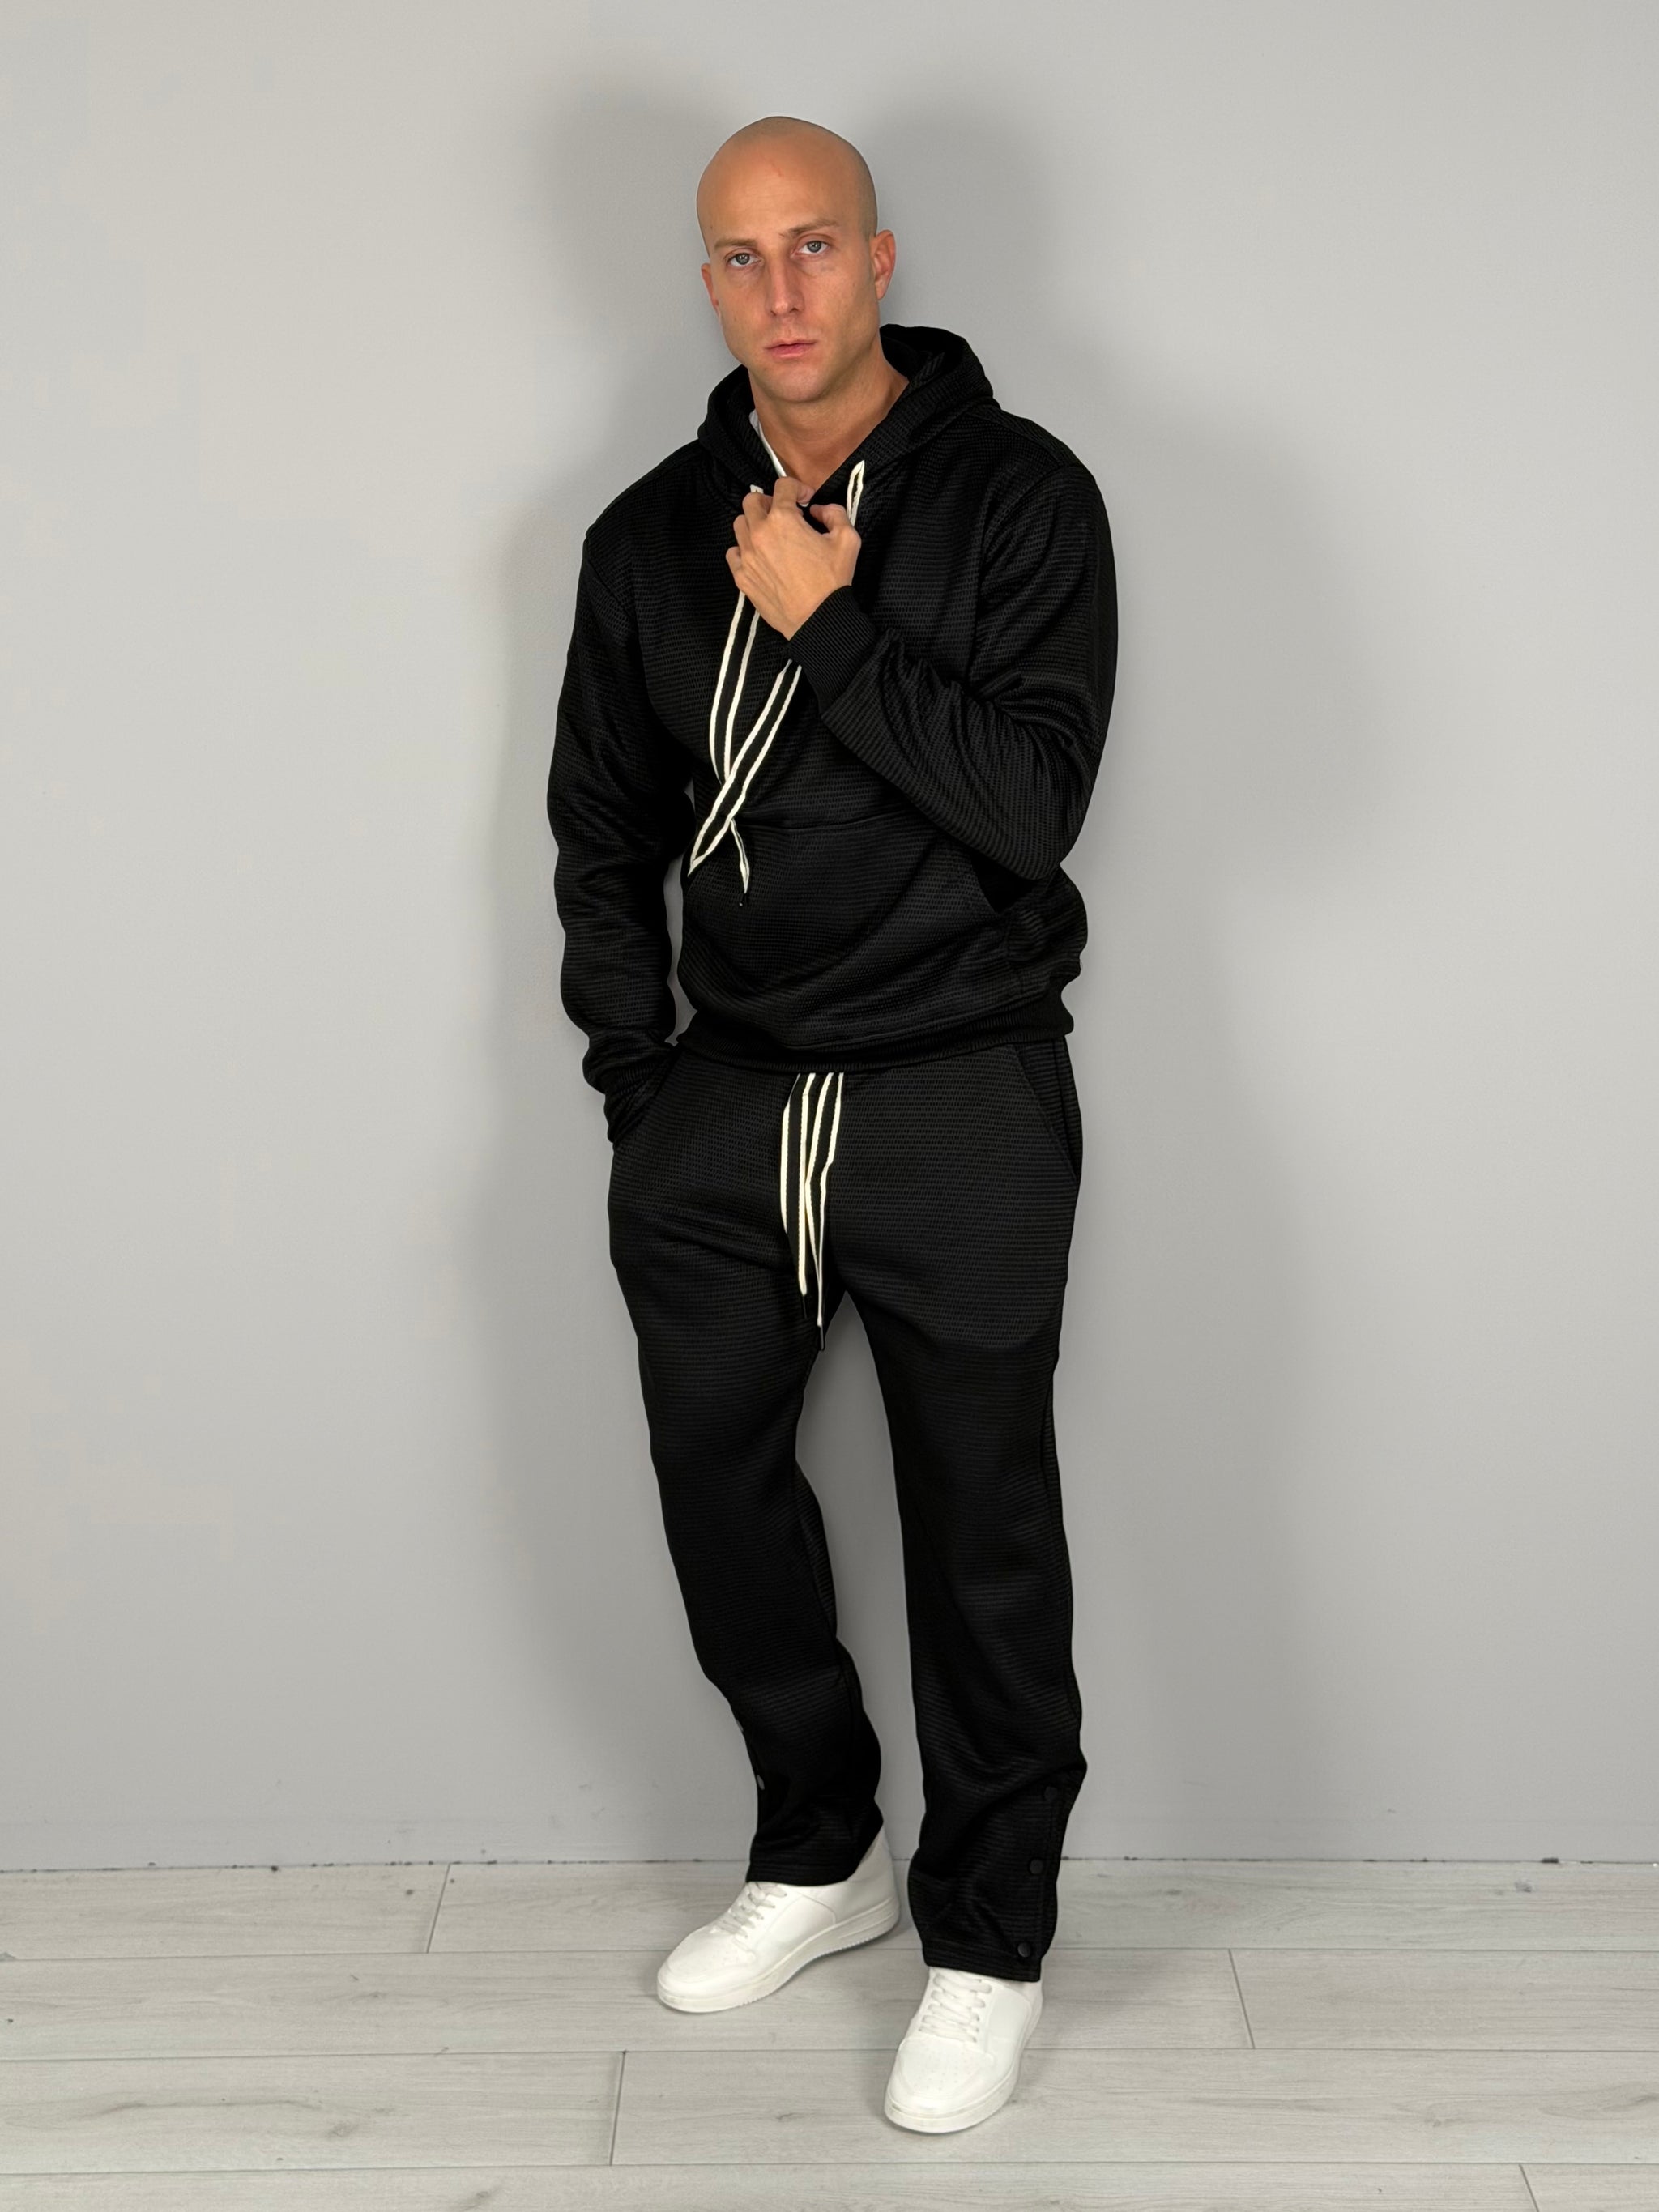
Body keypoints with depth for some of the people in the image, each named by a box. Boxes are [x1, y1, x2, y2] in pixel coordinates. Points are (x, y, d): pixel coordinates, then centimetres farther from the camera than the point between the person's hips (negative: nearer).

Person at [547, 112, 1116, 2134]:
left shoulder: (1019, 495, -5)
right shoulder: (652, 534, 8)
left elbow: (1035, 802, -16)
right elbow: (599, 828, 13)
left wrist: (827, 623, -19)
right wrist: (639, 1077, 5)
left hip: (962, 1111, -4)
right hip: (724, 1108, 5)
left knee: (981, 1534, 4)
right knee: (716, 1481, 12)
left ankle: (989, 1935, 24)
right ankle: (819, 1855, 35)